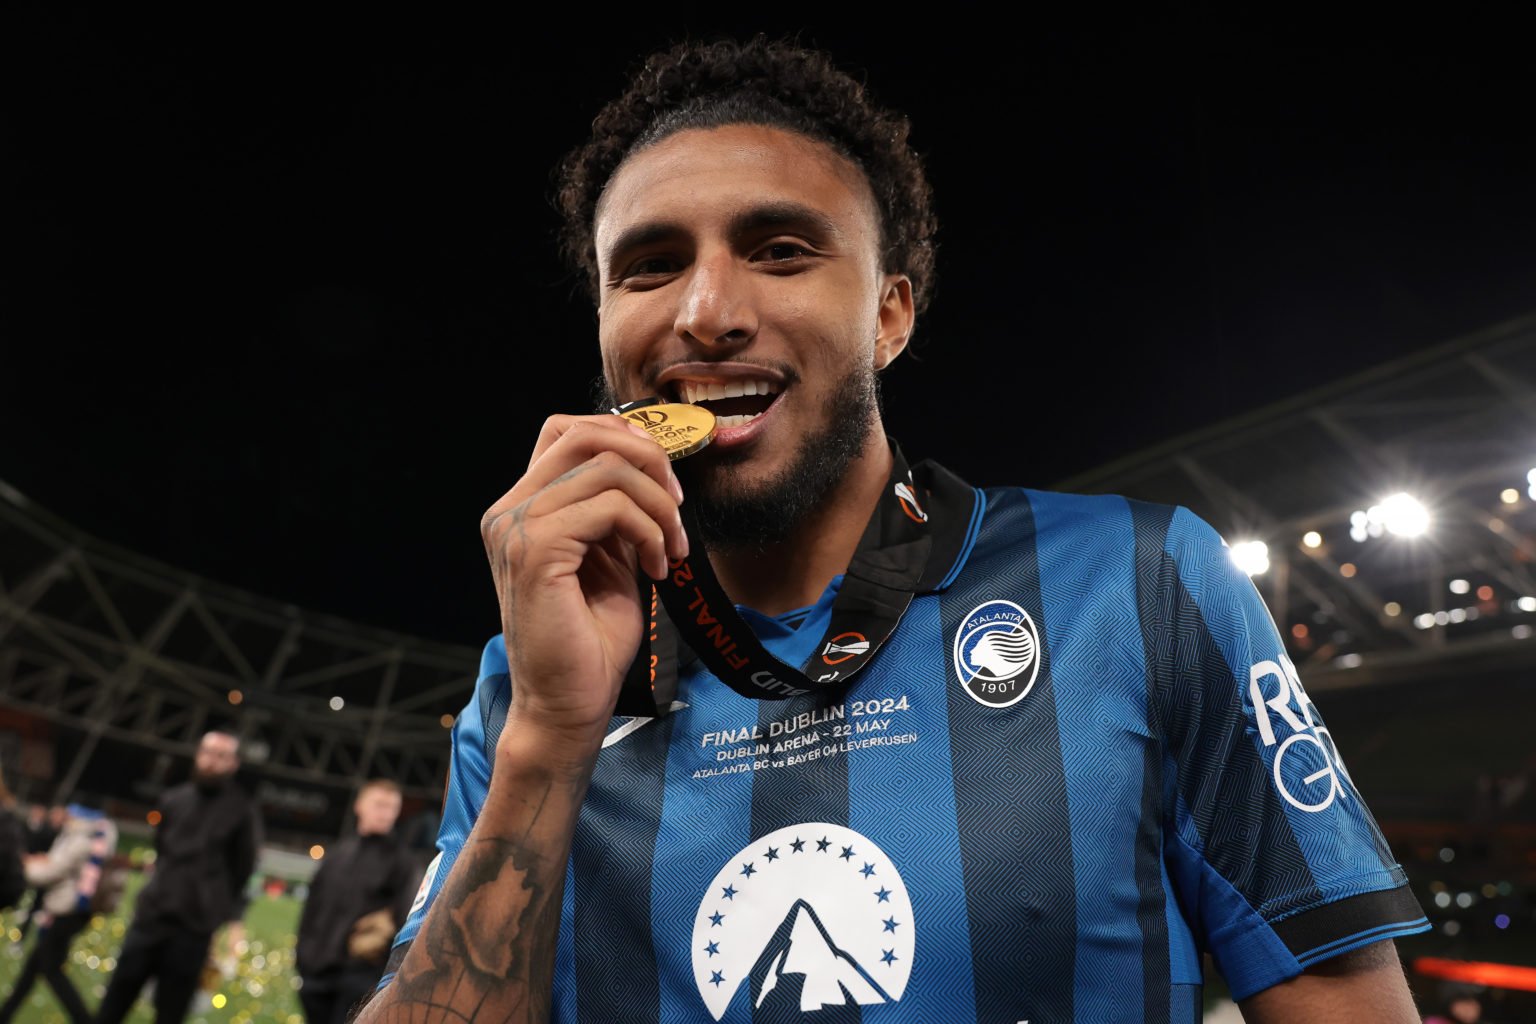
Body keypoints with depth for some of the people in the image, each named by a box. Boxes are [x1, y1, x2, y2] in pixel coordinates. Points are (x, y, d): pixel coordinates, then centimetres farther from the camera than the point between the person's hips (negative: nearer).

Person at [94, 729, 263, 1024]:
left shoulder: (242, 810, -4)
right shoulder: (173, 799, 9)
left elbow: (243, 871, -2)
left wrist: (233, 918, -8)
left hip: (195, 927, -4)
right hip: (151, 915, 4)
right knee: (116, 998, 5)